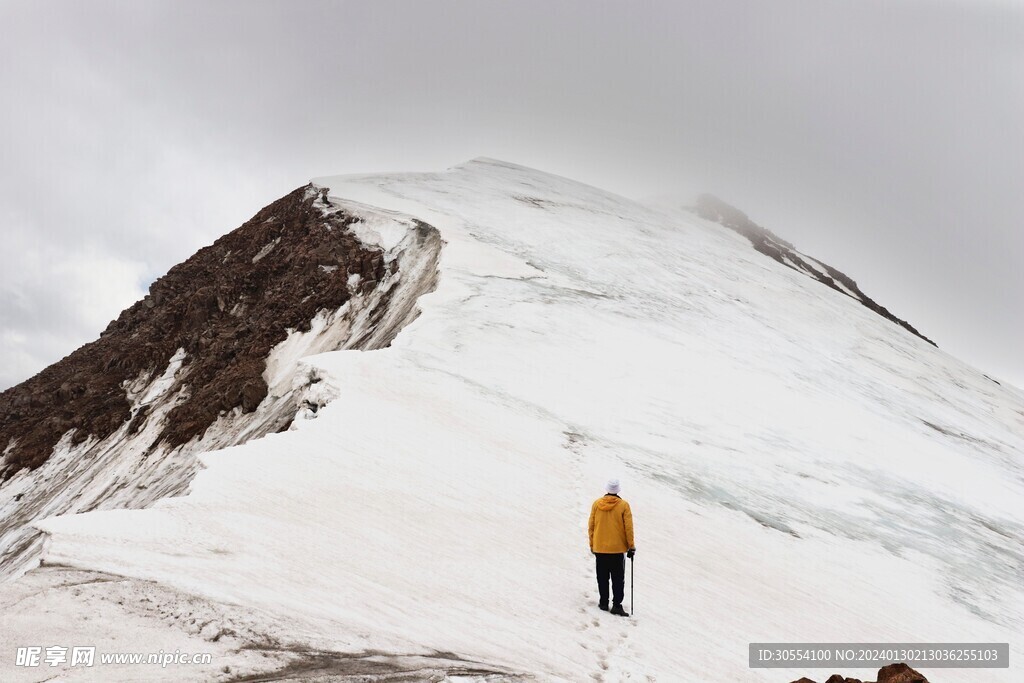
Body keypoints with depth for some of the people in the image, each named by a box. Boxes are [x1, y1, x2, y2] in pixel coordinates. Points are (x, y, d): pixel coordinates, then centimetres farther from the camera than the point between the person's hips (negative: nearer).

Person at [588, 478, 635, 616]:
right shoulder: (624, 505, -9)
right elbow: (628, 528, -7)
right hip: (618, 548, -2)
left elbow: (591, 526, 2)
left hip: (599, 548, 2)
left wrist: (592, 545, 13)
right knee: (618, 579, 5)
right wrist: (631, 546, 2)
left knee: (602, 578, 13)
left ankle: (604, 602, 17)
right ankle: (617, 605, 0)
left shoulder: (596, 504, -2)